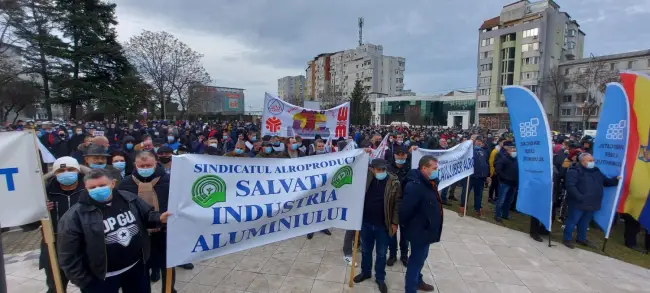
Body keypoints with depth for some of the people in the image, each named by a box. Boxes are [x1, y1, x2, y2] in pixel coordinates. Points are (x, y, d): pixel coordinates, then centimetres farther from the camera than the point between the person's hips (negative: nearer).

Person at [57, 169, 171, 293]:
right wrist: (84, 282, -10)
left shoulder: (129, 198, -5)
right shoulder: (75, 215, -15)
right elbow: (68, 254, -11)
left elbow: (147, 216, 9)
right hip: (101, 278, -3)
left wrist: (159, 218, -14)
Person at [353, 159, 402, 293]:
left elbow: (397, 204, -8)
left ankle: (380, 278, 35)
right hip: (366, 223, 3)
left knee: (381, 254, 15)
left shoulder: (394, 182, -12)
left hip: (383, 225, -2)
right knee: (366, 251, 21)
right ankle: (365, 272, 44)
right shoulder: (366, 178, -5)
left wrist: (395, 222, -8)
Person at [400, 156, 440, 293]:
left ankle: (417, 281, 46)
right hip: (419, 231, -9)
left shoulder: (429, 182, 3)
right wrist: (408, 226, -12)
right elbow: (405, 210, -28)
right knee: (416, 260, 6)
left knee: (420, 257, 26)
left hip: (426, 230, 9)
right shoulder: (415, 186, -29)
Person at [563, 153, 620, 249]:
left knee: (585, 222, 20)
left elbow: (606, 182, 18)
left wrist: (616, 180, -1)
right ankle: (567, 239, 13)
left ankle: (581, 238, 35)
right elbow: (570, 186, -22)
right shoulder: (575, 171, -14)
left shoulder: (596, 171, 12)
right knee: (572, 221, 1)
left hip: (591, 203, 8)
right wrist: (579, 197, -26)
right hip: (578, 203, -8)